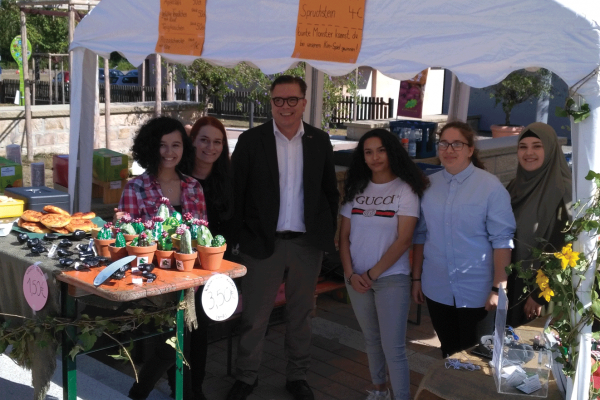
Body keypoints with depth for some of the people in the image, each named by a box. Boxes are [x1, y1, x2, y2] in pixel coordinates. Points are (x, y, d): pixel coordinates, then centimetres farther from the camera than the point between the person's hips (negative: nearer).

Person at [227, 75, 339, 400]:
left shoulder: (320, 141, 3)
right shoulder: (251, 141, -4)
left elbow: (330, 191, 9)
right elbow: (236, 192, -3)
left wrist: (328, 233, 4)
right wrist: (240, 236, -6)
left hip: (308, 244, 2)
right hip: (263, 242, -2)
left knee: (301, 314, 14)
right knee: (254, 316, 7)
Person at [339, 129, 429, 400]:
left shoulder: (405, 189, -7)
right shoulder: (356, 189, 6)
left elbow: (403, 240, -12)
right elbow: (344, 235, 7)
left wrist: (373, 273, -12)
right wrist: (350, 273, -5)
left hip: (391, 278, -4)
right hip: (356, 278, 5)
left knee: (393, 348, -5)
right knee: (371, 340, 18)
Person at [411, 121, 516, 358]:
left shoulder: (490, 186, -11)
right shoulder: (428, 185, 2)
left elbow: (502, 240, -13)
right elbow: (420, 235, 6)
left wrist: (498, 289, -15)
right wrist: (416, 278, 7)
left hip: (477, 294, -3)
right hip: (437, 291, 4)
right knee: (449, 353, 17)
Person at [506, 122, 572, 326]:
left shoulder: (563, 191, -16)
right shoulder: (515, 186, 6)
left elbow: (561, 250, -18)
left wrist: (540, 294, -18)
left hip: (540, 285, -6)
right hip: (511, 282, 6)